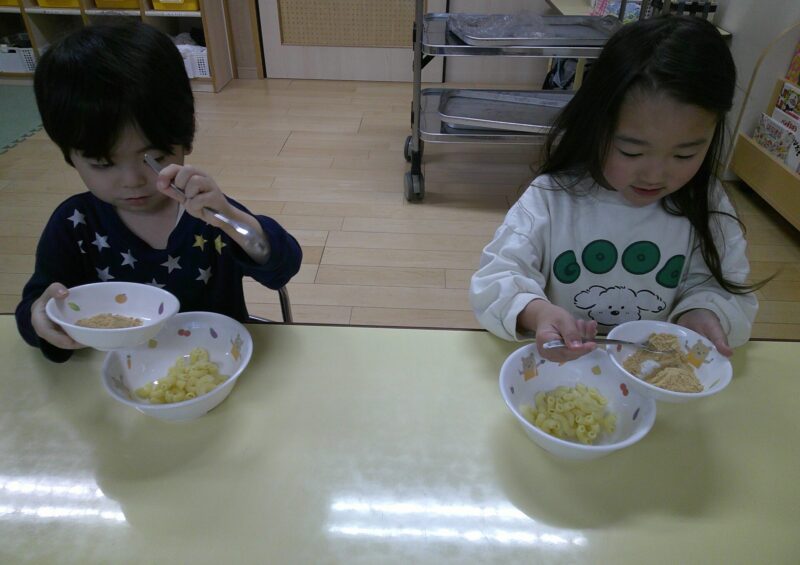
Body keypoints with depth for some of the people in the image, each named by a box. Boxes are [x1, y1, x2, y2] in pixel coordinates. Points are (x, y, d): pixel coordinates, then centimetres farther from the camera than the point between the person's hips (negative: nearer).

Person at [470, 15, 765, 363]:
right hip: (560, 368, -1)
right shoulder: (552, 198, -12)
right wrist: (535, 312, -34)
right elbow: (494, 279, -14)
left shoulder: (707, 207, -3)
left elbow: (727, 290, 5)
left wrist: (701, 314, -17)